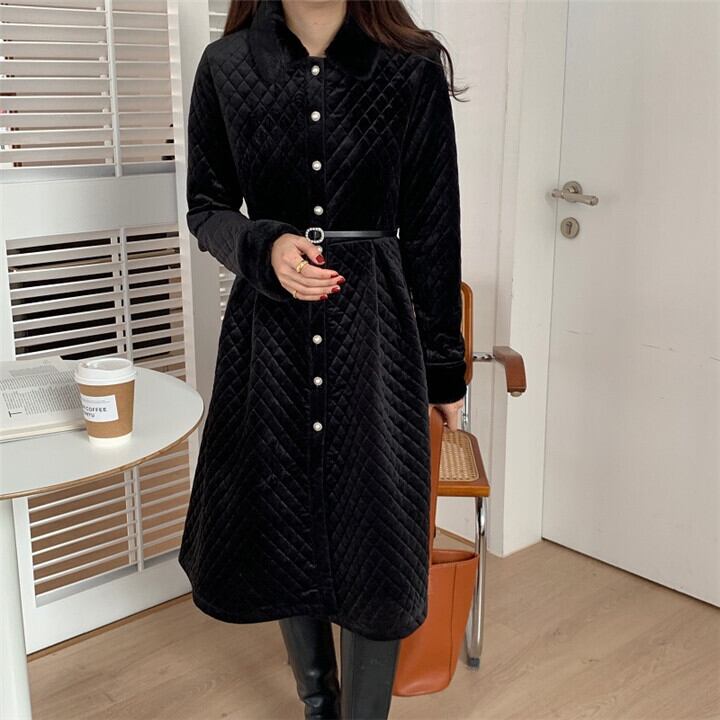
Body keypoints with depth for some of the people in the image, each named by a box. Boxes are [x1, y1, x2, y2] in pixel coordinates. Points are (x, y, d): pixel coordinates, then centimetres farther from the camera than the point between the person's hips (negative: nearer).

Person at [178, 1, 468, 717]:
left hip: (374, 332, -1)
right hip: (268, 330, 2)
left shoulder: (413, 70, -3)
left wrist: (444, 371, 4)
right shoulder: (226, 65, 1)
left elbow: (432, 234, 0)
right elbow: (205, 207, 9)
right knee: (284, 531, 15)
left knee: (376, 548, 4)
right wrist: (265, 245, -14)